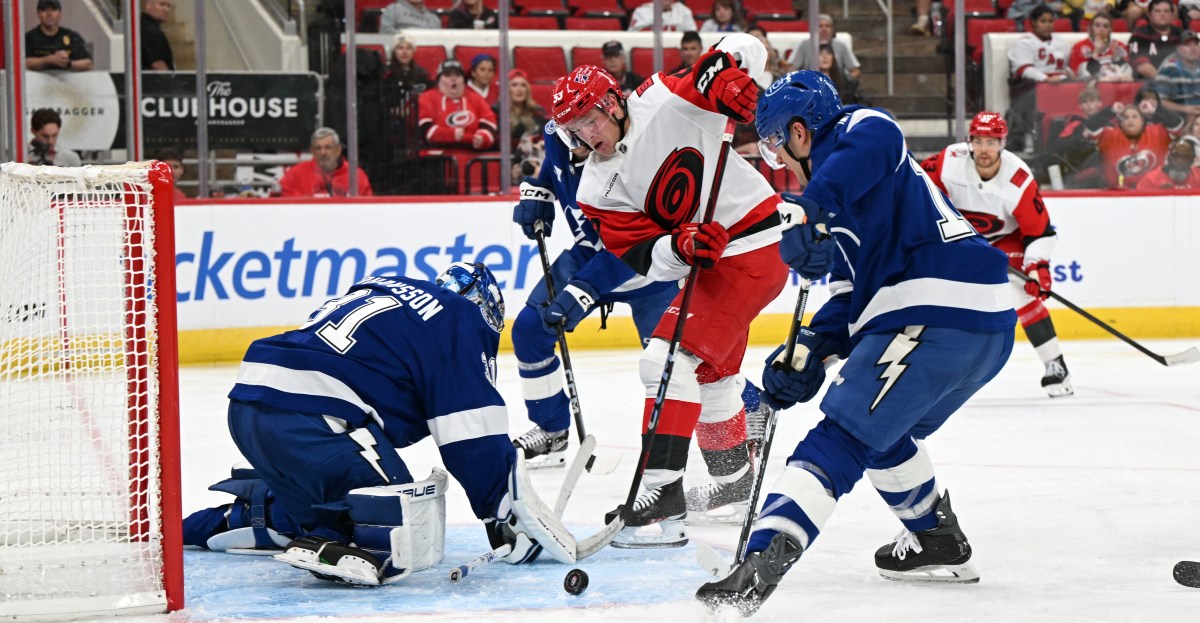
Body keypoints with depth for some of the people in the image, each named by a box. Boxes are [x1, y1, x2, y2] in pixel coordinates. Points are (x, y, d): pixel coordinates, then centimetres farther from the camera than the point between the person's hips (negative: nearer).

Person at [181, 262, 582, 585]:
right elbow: (474, 441, -1)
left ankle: (244, 513, 35)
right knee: (403, 536, -10)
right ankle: (324, 548, -29)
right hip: (303, 418, -9)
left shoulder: (385, 292, 30)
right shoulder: (461, 321, 6)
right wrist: (506, 516, 5)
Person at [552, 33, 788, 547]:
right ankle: (735, 480, 48)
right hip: (711, 258, 9)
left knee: (672, 356, -18)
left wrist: (725, 71, -28)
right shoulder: (598, 189, 1)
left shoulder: (669, 102, -14)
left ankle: (661, 501, -23)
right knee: (709, 371, 24)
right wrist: (679, 248, -27)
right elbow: (644, 259, -7)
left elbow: (746, 47, -7)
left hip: (755, 248, -8)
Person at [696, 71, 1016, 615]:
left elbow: (875, 139, -26)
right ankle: (938, 542, 39)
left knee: (843, 438, -15)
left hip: (936, 316, -10)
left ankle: (762, 563, -27)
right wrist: (808, 352, 12)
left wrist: (812, 209, -37)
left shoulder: (854, 131, 1)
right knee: (880, 430, 30)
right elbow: (852, 295, 24)